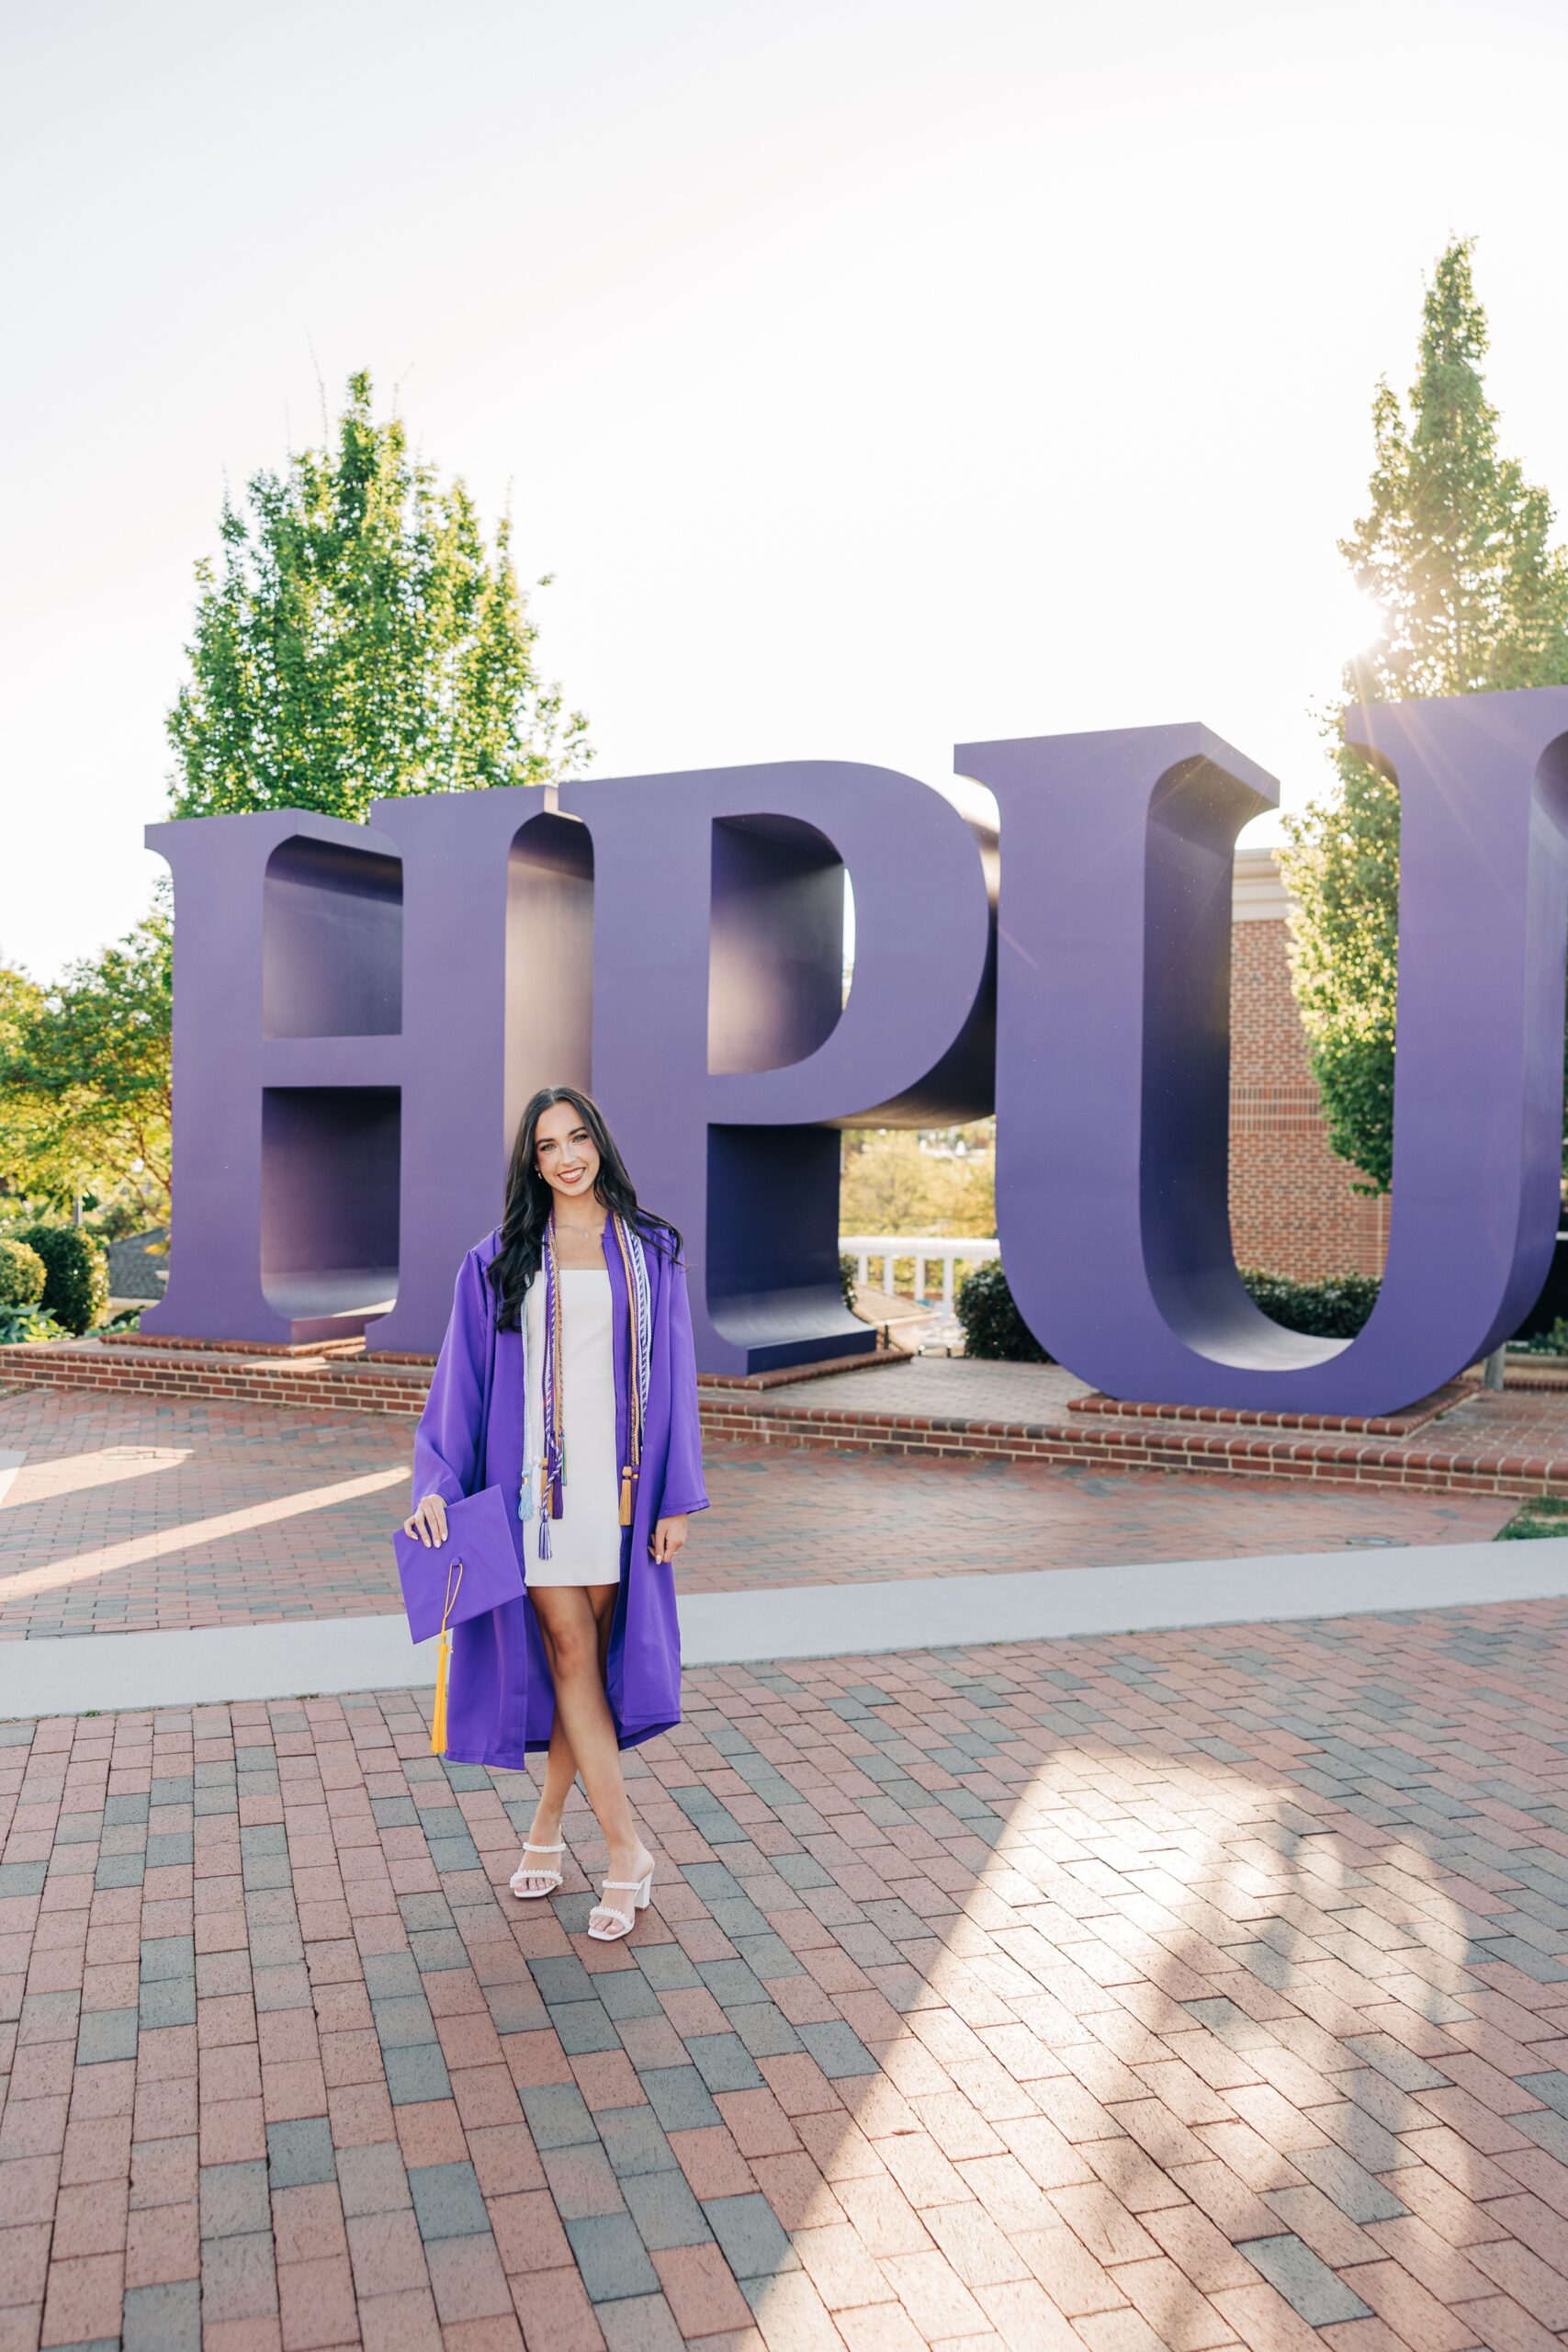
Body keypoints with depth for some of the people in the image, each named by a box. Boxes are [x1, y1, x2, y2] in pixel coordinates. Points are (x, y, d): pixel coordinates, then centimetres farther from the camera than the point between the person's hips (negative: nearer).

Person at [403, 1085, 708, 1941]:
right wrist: (437, 1482, -8)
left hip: (619, 1477, 1)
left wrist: (678, 1495, 1)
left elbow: (673, 1375, 6)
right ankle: (626, 1847, 4)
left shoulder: (650, 1252, 6)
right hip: (540, 1474, -1)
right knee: (569, 1649, -3)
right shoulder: (500, 1260, 4)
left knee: (590, 1653, 6)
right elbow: (462, 1378, 3)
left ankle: (547, 1823, 23)